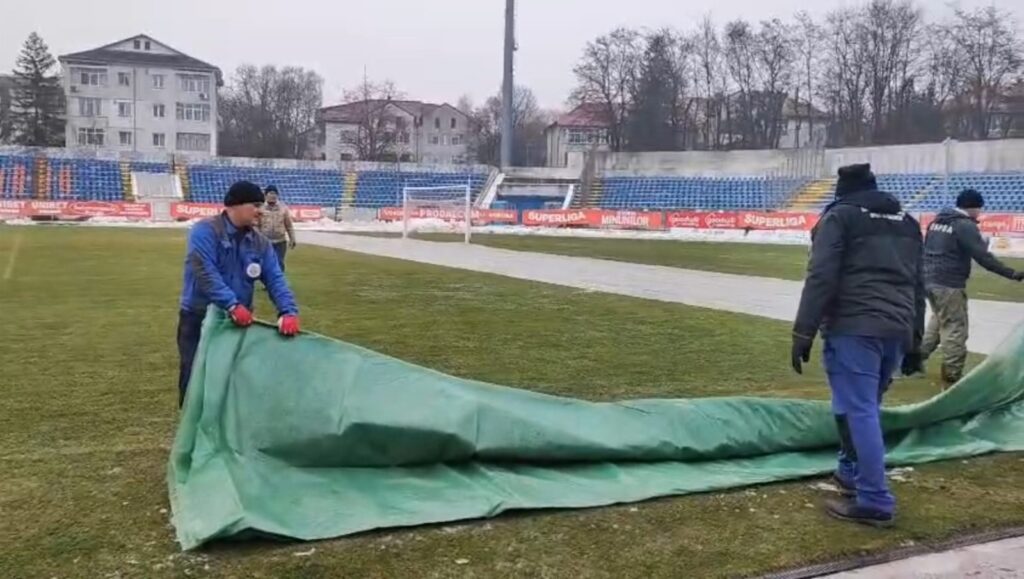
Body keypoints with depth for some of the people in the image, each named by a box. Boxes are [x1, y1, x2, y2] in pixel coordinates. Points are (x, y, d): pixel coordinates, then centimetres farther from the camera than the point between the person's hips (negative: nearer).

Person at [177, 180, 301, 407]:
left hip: (238, 323, 5)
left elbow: (275, 279, -5)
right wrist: (232, 305, -37)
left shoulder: (259, 243, 4)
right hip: (199, 320, -5)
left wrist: (289, 311, -23)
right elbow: (206, 273, -26)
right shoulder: (205, 232, -14)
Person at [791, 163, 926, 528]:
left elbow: (821, 278, -9)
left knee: (858, 411, -6)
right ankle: (851, 473, 32)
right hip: (896, 330, 7)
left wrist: (803, 332, -9)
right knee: (864, 407, 21)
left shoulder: (839, 216, 3)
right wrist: (914, 342, 28)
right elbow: (916, 286, 24)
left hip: (854, 328, -7)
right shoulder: (907, 223, 23)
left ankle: (875, 502, -7)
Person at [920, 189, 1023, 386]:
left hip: (929, 280, 9)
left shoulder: (938, 220, 13)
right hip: (949, 285, -9)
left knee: (940, 320, 25)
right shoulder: (966, 226, -12)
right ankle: (952, 378, -1)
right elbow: (984, 257, -18)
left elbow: (926, 250, 21)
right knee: (955, 329, -3)